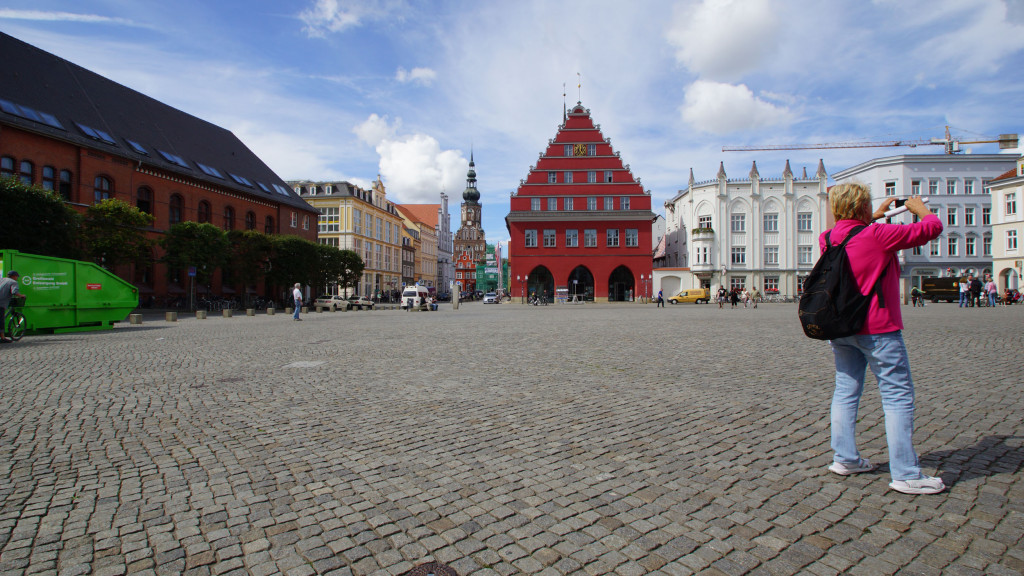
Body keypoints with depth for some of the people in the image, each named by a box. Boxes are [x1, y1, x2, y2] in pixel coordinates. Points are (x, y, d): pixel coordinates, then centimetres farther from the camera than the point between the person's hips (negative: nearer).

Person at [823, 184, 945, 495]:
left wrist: (874, 218, 31)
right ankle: (906, 474, 5)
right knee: (898, 396, 1)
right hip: (877, 329, -7)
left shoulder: (828, 239, 4)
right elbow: (932, 228, -4)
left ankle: (844, 458, 21)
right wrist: (920, 208, 14)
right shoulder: (878, 235, -14)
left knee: (846, 390, 13)